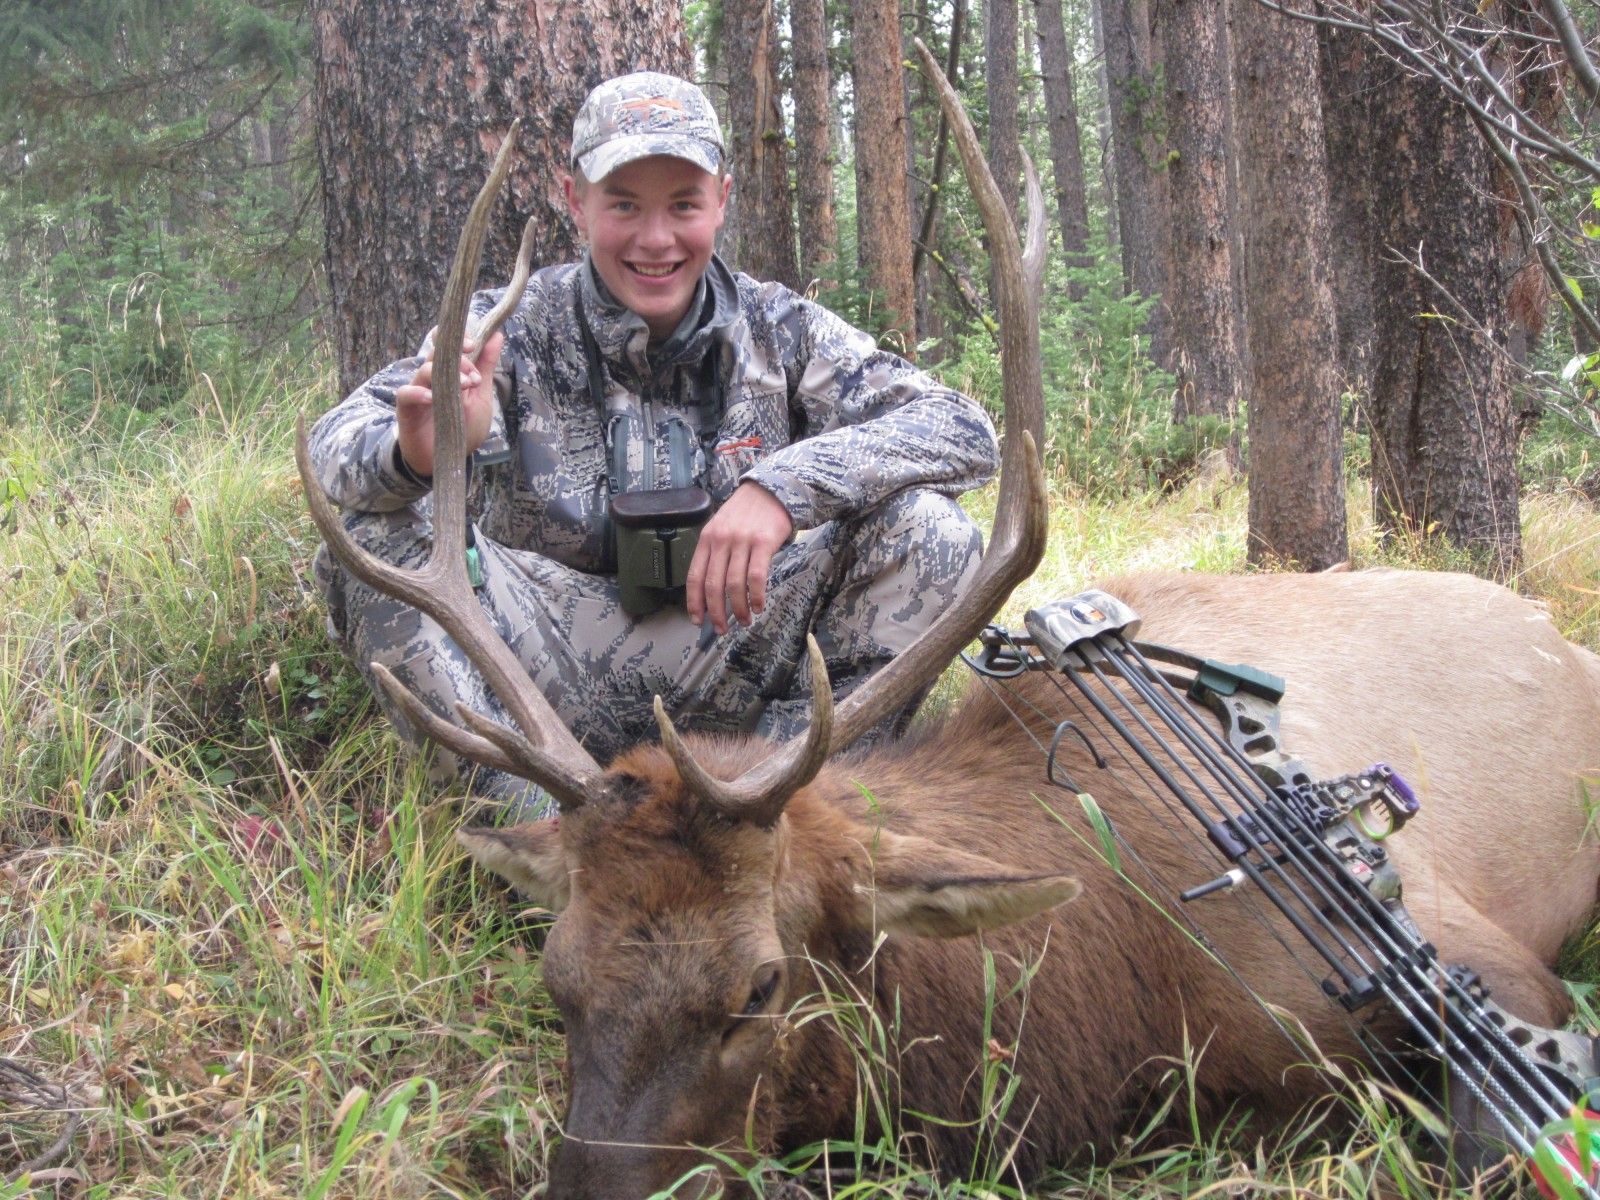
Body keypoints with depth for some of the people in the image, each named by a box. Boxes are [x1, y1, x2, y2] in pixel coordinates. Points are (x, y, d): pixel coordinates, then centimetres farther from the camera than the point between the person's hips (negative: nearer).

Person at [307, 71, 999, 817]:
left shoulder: (781, 331, -1)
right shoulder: (513, 333, -5)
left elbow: (964, 431, -11)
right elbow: (334, 446, -16)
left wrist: (785, 487, -28)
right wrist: (413, 453, -43)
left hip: (733, 668, 1)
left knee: (927, 527, -18)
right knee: (374, 535, -24)